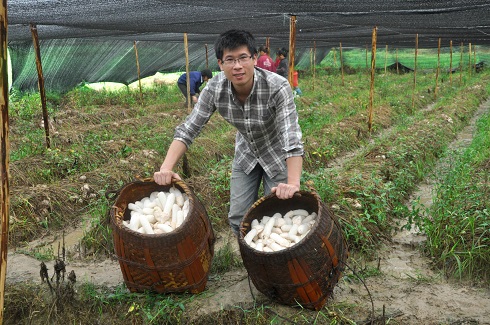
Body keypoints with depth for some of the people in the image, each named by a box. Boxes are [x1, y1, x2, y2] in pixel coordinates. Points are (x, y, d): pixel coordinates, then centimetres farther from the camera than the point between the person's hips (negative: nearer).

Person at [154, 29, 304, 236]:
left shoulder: (277, 87, -33)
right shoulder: (214, 89, -22)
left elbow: (292, 138, -40)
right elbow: (187, 130, -20)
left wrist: (293, 184, -54)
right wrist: (166, 169, -34)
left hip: (278, 156, -3)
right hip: (246, 154, 3)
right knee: (238, 219, 6)